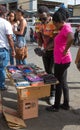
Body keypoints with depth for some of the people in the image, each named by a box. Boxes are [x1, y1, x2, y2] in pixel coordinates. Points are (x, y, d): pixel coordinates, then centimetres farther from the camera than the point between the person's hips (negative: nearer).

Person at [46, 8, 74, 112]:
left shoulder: (66, 28, -17)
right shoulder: (64, 28, 12)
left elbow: (71, 38, -38)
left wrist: (65, 50, -26)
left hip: (62, 61, -10)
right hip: (62, 60, 10)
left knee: (58, 83, 2)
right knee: (63, 82, 16)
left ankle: (56, 106, 17)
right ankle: (66, 104, 28)